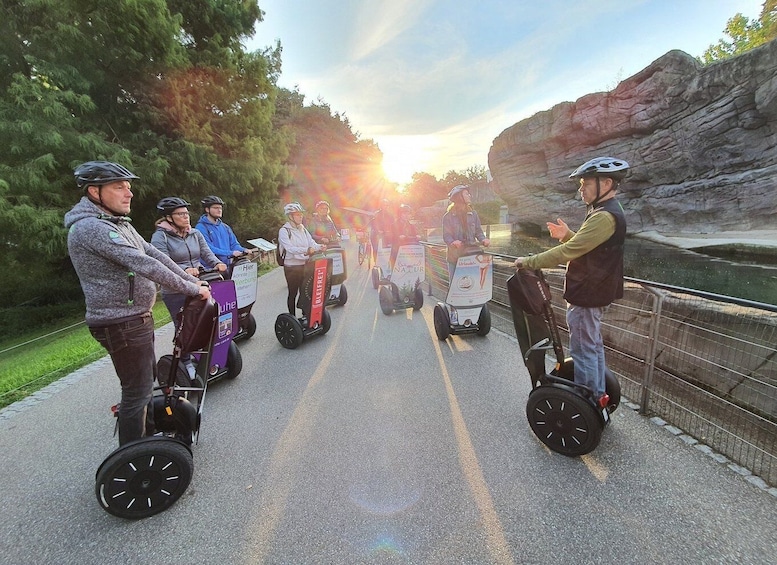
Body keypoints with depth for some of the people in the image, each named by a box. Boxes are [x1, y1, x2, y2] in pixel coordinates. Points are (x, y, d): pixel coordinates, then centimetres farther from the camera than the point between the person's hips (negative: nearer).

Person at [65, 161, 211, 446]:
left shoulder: (118, 223, 13)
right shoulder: (89, 227, -19)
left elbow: (154, 254, 7)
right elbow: (143, 264, -26)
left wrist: (194, 280, 0)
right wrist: (192, 289, -22)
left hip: (136, 318, 10)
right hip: (121, 325, -10)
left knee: (146, 381, 23)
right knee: (137, 391, 0)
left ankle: (148, 436, 43)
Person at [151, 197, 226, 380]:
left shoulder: (195, 234, 7)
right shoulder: (160, 236, -8)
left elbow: (207, 254, 1)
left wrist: (217, 263, -21)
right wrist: (184, 270, -36)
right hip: (175, 292, -5)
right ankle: (186, 362, 22)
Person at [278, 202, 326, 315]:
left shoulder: (303, 229, 11)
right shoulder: (284, 231, -9)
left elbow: (311, 243, 2)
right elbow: (290, 248, -23)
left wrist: (319, 247, -20)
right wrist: (306, 250, -36)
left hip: (305, 265, 5)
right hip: (292, 267, -5)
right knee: (293, 293, 4)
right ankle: (292, 317, 17)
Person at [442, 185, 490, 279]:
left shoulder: (473, 214, 11)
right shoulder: (448, 216, 0)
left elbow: (478, 232, 11)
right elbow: (446, 235, -6)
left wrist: (483, 240, -11)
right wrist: (453, 242, -27)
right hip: (455, 257, -3)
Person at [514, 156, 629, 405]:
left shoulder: (604, 217, -22)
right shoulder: (607, 212, 13)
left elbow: (568, 252, -25)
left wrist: (529, 262, -19)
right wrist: (567, 234, 6)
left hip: (587, 295, -11)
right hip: (595, 292, 11)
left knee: (583, 351, 0)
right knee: (593, 345, 20)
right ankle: (598, 396, 35)